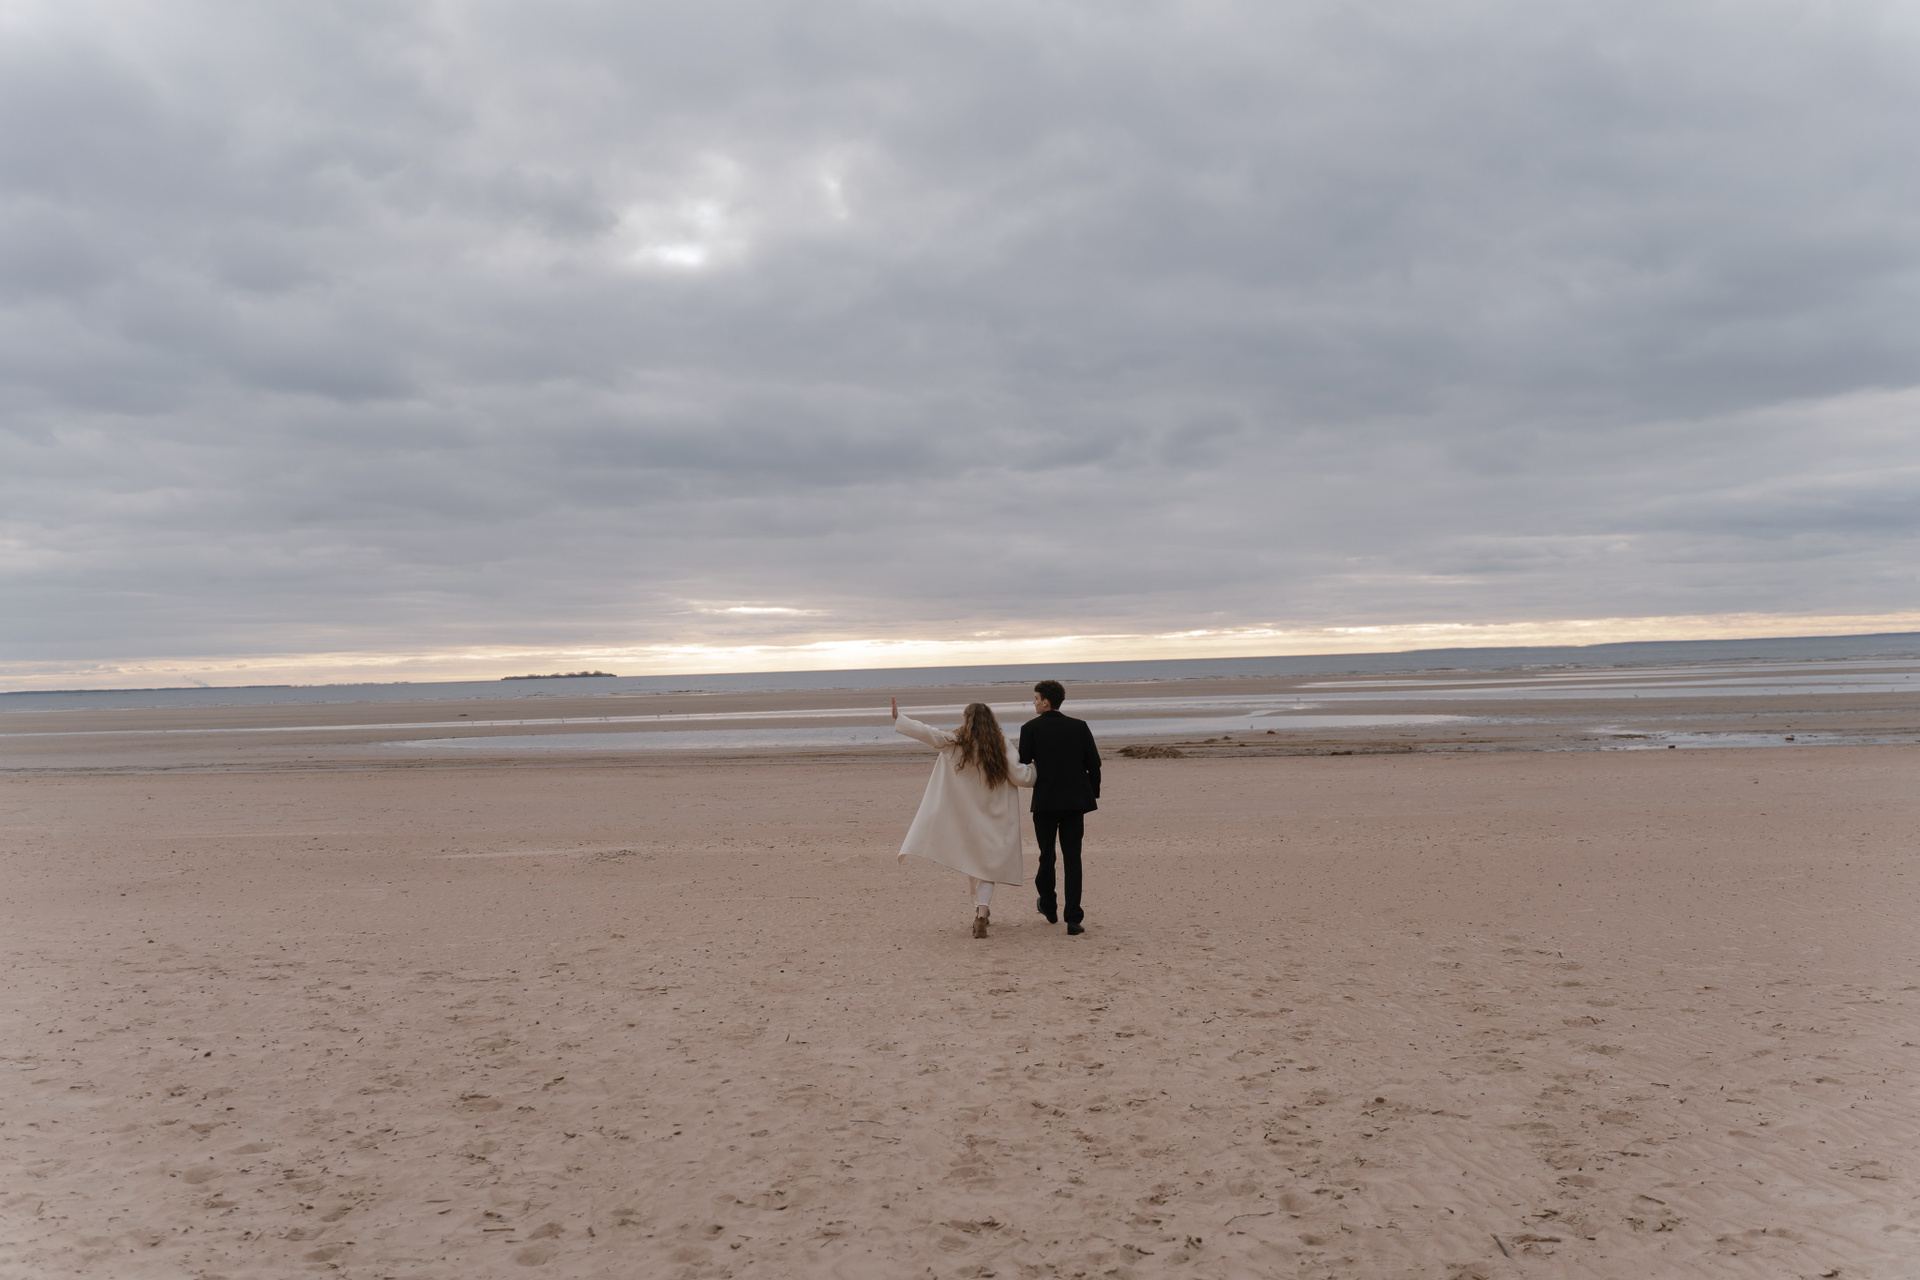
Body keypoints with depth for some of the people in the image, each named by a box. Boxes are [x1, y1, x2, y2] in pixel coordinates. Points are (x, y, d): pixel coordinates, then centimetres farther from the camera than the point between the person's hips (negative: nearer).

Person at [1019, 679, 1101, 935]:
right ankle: (1073, 919, -4)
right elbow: (1094, 764, 2)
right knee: (1072, 858, 3)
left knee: (1047, 856, 16)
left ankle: (1048, 908, 32)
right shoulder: (1079, 726, 3)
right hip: (1075, 801, 2)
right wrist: (1093, 794, 12)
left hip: (1044, 802, -1)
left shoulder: (1030, 728, -5)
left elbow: (1023, 765, -5)